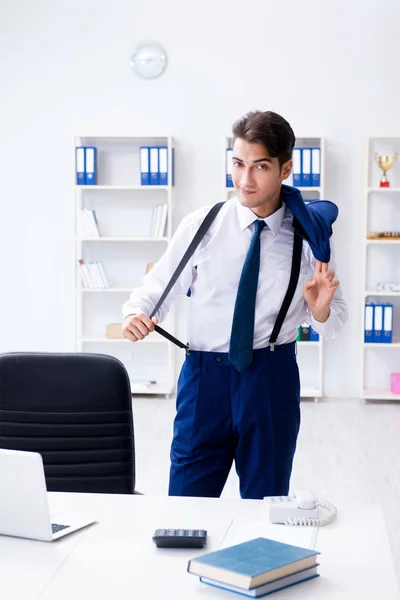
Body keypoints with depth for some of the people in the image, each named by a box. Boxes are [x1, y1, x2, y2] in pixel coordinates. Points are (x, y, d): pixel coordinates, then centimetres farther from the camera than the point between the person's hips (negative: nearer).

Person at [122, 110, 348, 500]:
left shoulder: (306, 236, -2)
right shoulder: (200, 226, -3)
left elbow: (332, 325, 4)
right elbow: (157, 289, 2)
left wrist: (320, 308, -19)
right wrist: (135, 314, -18)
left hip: (273, 378, 1)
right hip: (205, 375, 0)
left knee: (267, 504, 15)